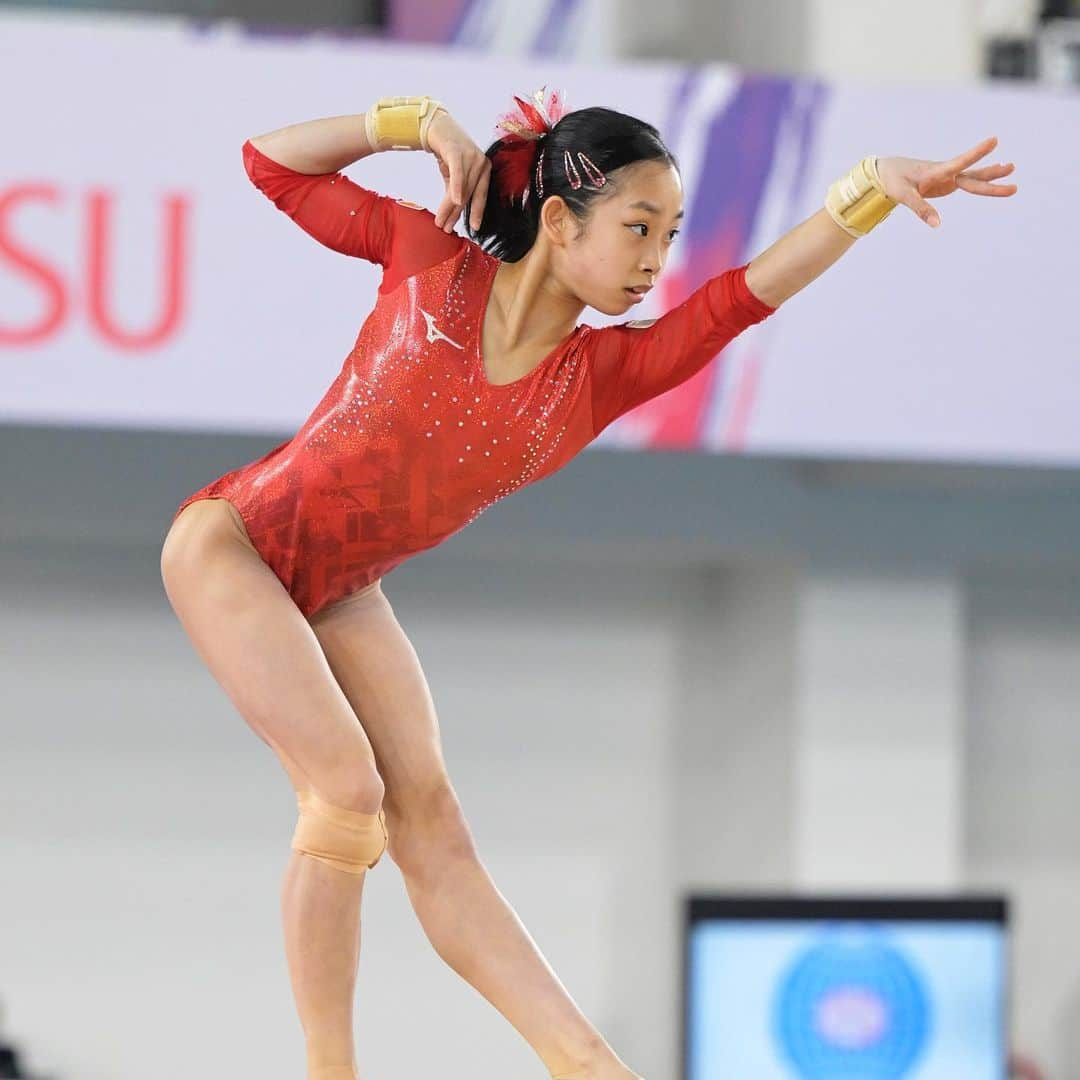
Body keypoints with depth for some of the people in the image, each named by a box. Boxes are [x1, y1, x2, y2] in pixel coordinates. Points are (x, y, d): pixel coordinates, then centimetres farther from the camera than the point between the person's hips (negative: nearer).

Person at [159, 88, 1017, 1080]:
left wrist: (872, 187, -29)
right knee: (348, 785, -18)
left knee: (431, 825, 0)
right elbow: (273, 164, -4)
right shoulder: (431, 260, -11)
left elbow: (746, 293, -19)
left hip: (339, 595, 5)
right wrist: (418, 123, -13)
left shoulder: (603, 373, -6)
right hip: (232, 541, -5)